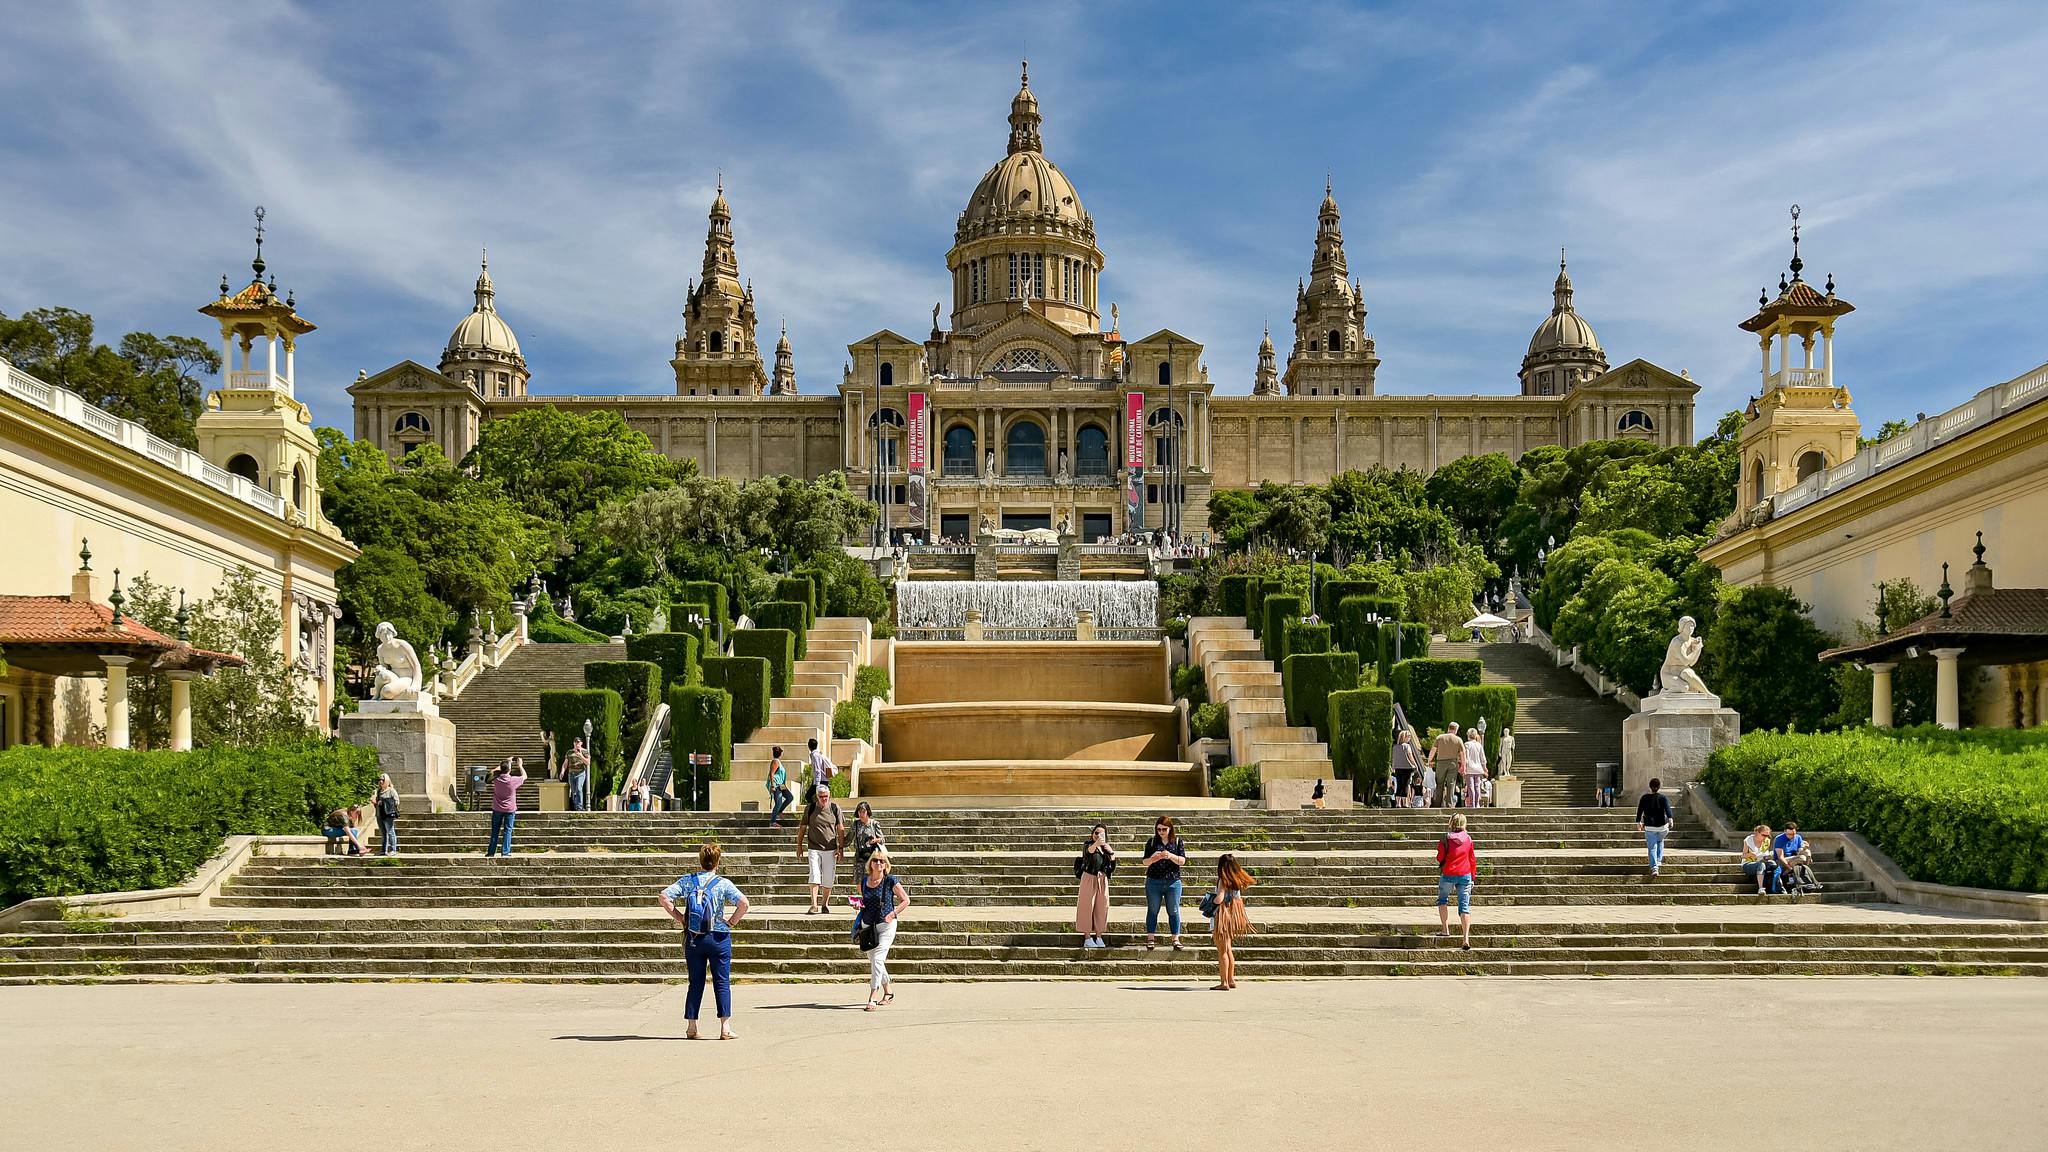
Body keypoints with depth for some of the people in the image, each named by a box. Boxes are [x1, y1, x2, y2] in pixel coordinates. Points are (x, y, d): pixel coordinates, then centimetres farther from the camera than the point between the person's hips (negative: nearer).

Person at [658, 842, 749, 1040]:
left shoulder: (686, 881, 2)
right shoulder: (723, 883, -6)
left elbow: (664, 897, -6)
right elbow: (743, 902, -17)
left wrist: (680, 918, 1)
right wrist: (731, 921, -4)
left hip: (693, 938, 3)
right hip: (718, 937, -3)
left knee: (695, 983, 11)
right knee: (722, 983, 3)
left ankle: (692, 1026, 10)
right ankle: (725, 1027, -1)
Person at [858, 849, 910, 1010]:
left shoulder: (890, 880, -8)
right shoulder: (864, 879, 6)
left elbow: (906, 900, -3)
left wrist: (893, 914, -15)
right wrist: (859, 905, 1)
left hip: (886, 925, -6)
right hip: (868, 925, 6)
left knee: (877, 959, -16)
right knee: (873, 961, 14)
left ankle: (873, 997, -17)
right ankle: (887, 992, 33)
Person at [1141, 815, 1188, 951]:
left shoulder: (1178, 842, 4)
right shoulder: (1152, 842, 5)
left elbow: (1183, 860, -4)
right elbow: (1145, 862, 4)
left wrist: (1171, 856, -21)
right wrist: (1153, 859, -19)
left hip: (1173, 882, -1)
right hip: (1153, 881, 1)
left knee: (1174, 911, 2)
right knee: (1152, 911, 5)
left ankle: (1176, 939, 7)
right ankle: (1150, 938, 10)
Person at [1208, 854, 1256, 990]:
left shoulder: (1223, 881, -16)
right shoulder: (1237, 880, 6)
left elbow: (1219, 899, -24)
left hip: (1223, 915, -8)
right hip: (1232, 915, 8)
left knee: (1222, 951, -3)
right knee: (1227, 949, 19)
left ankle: (1224, 982, -2)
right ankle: (1231, 979, 24)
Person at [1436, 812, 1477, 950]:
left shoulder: (1446, 838, -10)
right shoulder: (1468, 838, -1)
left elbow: (1440, 858, -6)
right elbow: (1473, 859, 6)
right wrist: (1472, 877, 17)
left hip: (1448, 875, -2)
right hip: (1465, 875, 2)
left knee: (1442, 899, 22)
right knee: (1465, 906, 1)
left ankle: (1445, 929, 12)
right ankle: (1466, 939, -9)